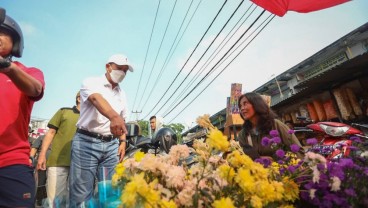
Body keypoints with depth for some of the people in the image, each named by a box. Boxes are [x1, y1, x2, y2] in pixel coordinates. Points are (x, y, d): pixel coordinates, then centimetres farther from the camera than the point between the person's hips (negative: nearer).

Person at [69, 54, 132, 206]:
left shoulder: (122, 94, 16)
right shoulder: (91, 82, -2)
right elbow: (97, 99, -25)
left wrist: (122, 142, 9)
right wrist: (113, 116, -45)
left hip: (111, 145, 5)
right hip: (87, 142, -5)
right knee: (82, 192, -3)